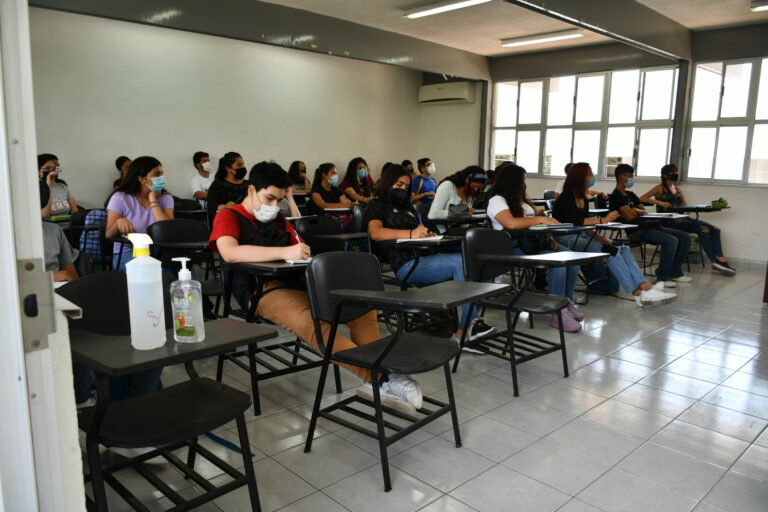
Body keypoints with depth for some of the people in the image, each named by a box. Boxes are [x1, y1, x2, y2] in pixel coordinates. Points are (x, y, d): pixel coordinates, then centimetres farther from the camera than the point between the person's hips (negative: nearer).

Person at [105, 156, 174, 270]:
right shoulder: (120, 198, 0)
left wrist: (153, 200, -9)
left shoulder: (166, 198, 5)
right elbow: (108, 235, -2)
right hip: (127, 252, -2)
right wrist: (119, 223, -25)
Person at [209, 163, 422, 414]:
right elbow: (229, 252, -16)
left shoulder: (279, 220, 27)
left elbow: (300, 250, 22)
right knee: (312, 323, -36)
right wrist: (285, 253, -25)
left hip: (298, 283, 7)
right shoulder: (228, 217, 6)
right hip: (263, 290, -7)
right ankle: (381, 379, -38)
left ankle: (374, 378, -25)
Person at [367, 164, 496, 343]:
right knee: (460, 262, -24)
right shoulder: (378, 205, 8)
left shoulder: (407, 206, 31)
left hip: (422, 259, 7)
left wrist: (427, 234, 3)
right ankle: (466, 327, -20)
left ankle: (465, 327, -22)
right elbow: (375, 233, -12)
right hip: (406, 265, -7)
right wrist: (411, 234, -24)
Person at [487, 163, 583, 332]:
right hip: (514, 247, -8)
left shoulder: (521, 199, 21)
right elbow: (512, 223, -25)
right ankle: (558, 314, -21)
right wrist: (541, 219, -17)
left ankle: (568, 303, 3)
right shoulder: (497, 201, -7)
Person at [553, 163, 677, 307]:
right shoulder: (566, 198, -8)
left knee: (623, 248, -12)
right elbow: (575, 222, -21)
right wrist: (602, 220, -22)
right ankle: (638, 294, -24)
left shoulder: (584, 199, 16)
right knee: (611, 251, -26)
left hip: (580, 236, 8)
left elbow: (585, 225, 14)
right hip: (566, 239, -8)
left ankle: (645, 287, -26)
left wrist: (598, 237, -3)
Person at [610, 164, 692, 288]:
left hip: (646, 226, 10)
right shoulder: (616, 196, -7)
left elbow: (644, 211, 17)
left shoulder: (630, 194, 22)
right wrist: (638, 211, 4)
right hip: (635, 231, -10)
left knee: (685, 237, 3)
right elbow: (630, 216, -19)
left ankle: (675, 273, 9)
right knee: (671, 240, -28)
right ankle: (662, 277, -18)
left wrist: (634, 211, -4)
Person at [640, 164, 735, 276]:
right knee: (703, 228, -27)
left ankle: (720, 259, -22)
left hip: (680, 219, 7)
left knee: (714, 229, -14)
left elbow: (686, 207, 12)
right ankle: (715, 261, -25)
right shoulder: (660, 188, 3)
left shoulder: (679, 189, 21)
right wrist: (660, 202, -20)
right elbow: (642, 198, -9)